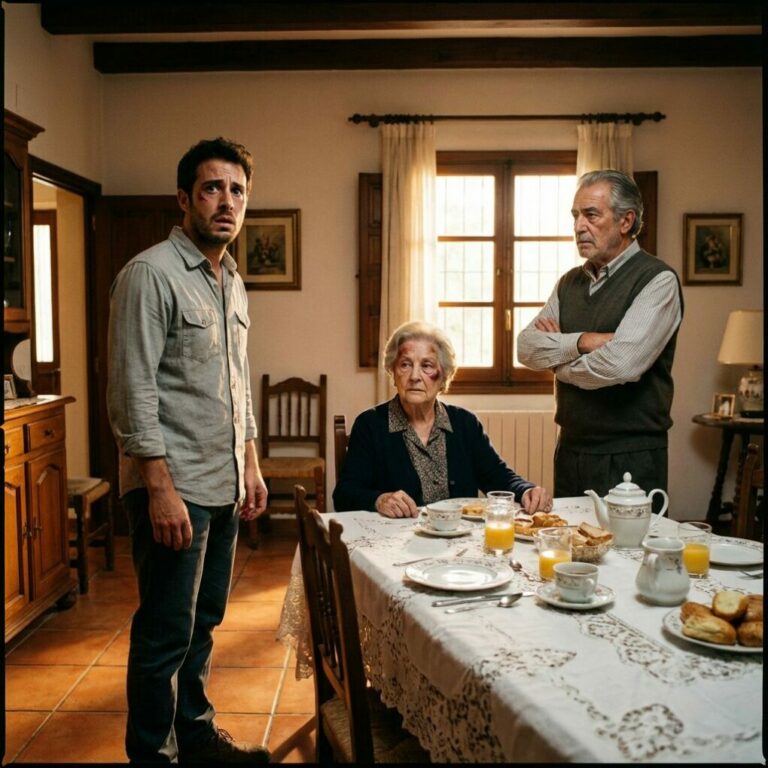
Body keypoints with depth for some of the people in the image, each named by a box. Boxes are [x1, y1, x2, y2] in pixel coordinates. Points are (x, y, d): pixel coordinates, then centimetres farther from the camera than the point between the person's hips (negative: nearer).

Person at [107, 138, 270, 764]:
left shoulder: (233, 282, 14)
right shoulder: (151, 275, -11)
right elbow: (133, 392, -16)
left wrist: (250, 464, 16)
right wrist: (161, 489, -20)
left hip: (224, 486, 8)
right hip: (173, 487, -8)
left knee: (204, 622, 18)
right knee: (167, 632, 3)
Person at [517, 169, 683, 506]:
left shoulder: (658, 280, -10)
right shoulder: (570, 282, 10)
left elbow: (621, 364, -23)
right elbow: (526, 348, 0)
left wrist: (557, 359, -7)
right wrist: (583, 342, -17)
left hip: (628, 457, -6)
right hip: (570, 449, 6)